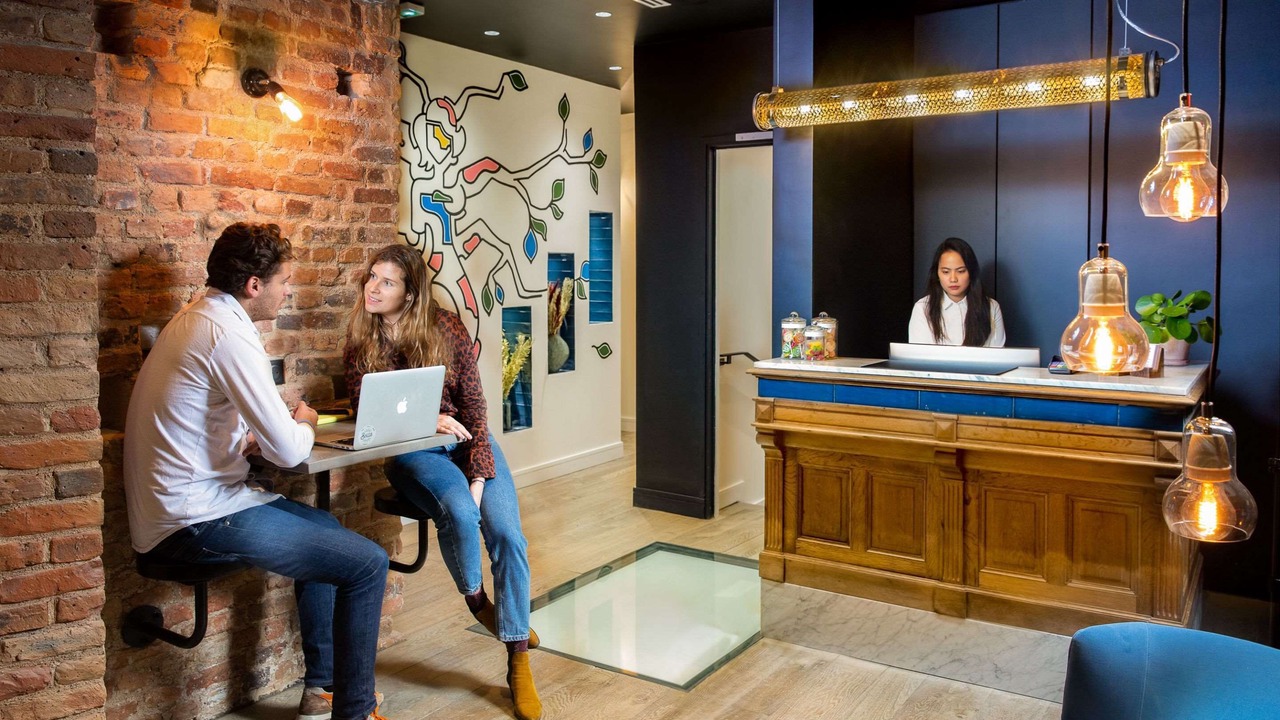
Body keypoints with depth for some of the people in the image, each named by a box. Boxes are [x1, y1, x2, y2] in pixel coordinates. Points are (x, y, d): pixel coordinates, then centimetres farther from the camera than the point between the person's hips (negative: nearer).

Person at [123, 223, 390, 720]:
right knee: (368, 564, -10)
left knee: (324, 527, 25)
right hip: (197, 521, -11)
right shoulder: (230, 334, -20)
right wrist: (305, 425, -1)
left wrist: (257, 438, 7)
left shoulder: (194, 319, 12)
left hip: (173, 507, 11)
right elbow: (288, 451, -22)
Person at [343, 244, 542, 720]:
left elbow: (474, 404, -6)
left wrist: (479, 474, -17)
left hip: (469, 441, 1)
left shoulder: (446, 328, -4)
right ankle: (476, 600, 1)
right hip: (412, 451, 0)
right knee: (459, 512, -32)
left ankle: (518, 664, -8)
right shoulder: (361, 340, 1)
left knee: (506, 532, -21)